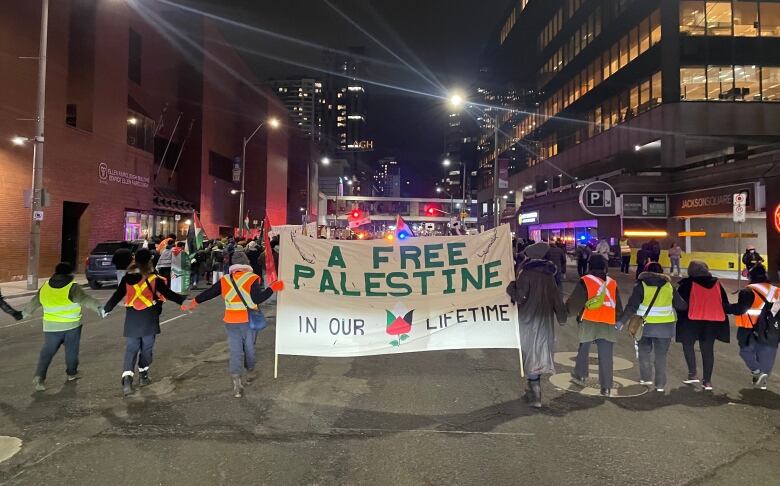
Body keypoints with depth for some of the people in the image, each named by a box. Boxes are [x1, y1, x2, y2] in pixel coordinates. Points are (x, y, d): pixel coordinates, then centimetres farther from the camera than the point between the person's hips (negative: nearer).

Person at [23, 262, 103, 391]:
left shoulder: (45, 288, 3)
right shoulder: (72, 287, -12)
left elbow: (33, 303, 17)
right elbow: (85, 299, -28)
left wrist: (26, 312, 35)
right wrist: (97, 307, -39)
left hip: (51, 327, 3)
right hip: (72, 326, -3)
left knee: (47, 353, 9)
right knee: (71, 351, 14)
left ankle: (39, 377, -5)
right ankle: (72, 374, 28)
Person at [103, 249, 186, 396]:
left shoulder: (127, 278, 0)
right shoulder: (154, 279, -9)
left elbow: (117, 296, 5)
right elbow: (168, 294, -8)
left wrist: (105, 309, 17)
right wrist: (183, 301, 0)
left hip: (132, 320, 2)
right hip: (149, 320, -2)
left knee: (131, 349, 4)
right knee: (146, 349, 13)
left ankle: (127, 380, -10)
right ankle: (143, 376, 25)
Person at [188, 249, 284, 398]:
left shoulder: (225, 280, 0)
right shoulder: (252, 279, -11)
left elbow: (209, 292, 10)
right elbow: (257, 299, -21)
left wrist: (196, 301, 25)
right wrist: (272, 288, -16)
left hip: (231, 322, 2)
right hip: (249, 321, -2)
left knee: (235, 351, 4)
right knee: (249, 348, 17)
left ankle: (236, 382, -11)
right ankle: (248, 375, 35)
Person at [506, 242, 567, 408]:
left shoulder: (526, 273, -14)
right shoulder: (549, 274, 5)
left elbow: (520, 297, -18)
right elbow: (556, 297, 8)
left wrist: (511, 286, 0)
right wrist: (561, 317, 15)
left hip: (529, 320, -6)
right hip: (546, 320, 6)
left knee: (531, 354, 0)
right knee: (541, 352, 15)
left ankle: (536, 396, 0)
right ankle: (534, 389, 26)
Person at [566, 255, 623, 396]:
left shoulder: (585, 281, -2)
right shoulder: (612, 283, 12)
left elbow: (574, 303, -6)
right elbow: (618, 307, 16)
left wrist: (571, 310, 13)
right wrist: (618, 321, 28)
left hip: (589, 322, -3)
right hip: (608, 324, 3)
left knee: (584, 349, 17)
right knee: (606, 355, 2)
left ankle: (580, 375, 27)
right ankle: (606, 387, 1)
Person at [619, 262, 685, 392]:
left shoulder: (641, 285, -5)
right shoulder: (669, 286, 4)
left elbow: (631, 306, -11)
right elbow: (680, 304, 10)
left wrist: (622, 321, -7)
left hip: (646, 325, -2)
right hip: (665, 326, 2)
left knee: (644, 351, 17)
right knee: (661, 355, 9)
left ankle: (646, 378, 16)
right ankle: (660, 385, 9)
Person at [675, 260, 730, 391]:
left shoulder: (688, 283, -6)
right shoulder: (716, 283, 8)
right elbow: (725, 303, 14)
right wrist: (721, 318, 22)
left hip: (693, 320, -4)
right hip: (713, 321, 4)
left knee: (688, 345, 14)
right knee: (708, 350, 11)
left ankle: (693, 374, 5)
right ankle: (707, 380, 13)